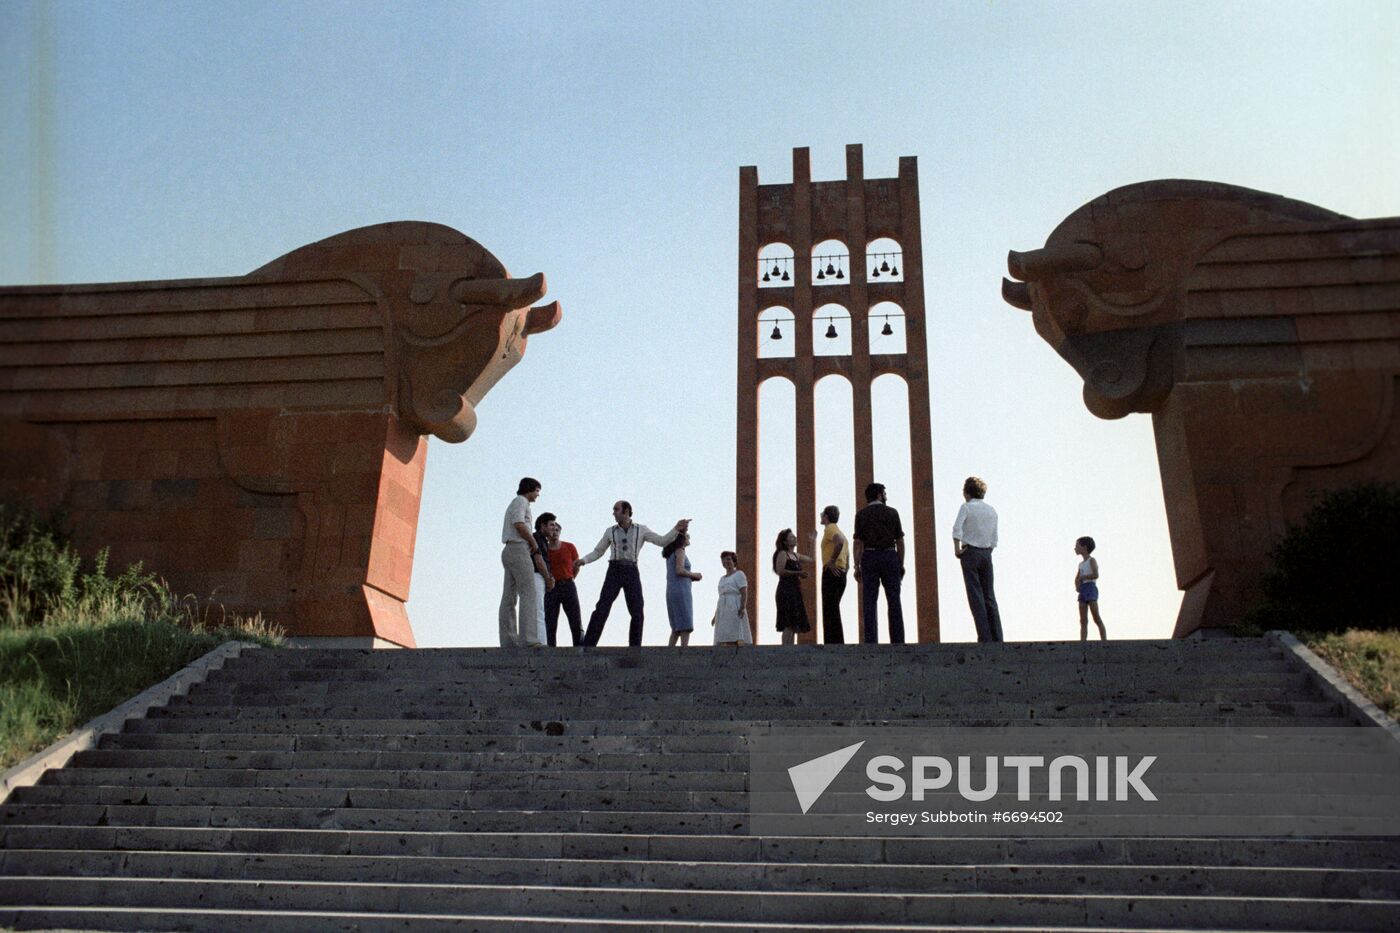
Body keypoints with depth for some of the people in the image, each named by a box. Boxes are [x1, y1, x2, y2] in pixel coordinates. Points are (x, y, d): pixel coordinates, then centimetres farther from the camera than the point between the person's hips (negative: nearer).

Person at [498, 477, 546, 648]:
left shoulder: (514, 507, 28)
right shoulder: (520, 501, -4)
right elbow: (520, 525, -18)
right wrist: (536, 547, -8)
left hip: (510, 553, 10)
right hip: (519, 552, -10)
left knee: (509, 599, 1)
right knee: (528, 595, -16)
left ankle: (508, 641, -4)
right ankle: (528, 639, -26)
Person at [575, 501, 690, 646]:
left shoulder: (641, 530, 8)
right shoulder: (610, 532, 11)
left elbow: (662, 541, 6)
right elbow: (597, 552, 15)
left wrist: (676, 529, -8)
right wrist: (582, 561, -3)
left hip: (632, 572, 0)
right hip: (614, 571, 0)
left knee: (637, 612, -6)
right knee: (602, 609, -13)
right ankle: (587, 647, -14)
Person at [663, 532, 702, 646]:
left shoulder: (671, 553, 21)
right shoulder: (680, 551, -6)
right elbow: (680, 570, -19)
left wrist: (691, 578, 15)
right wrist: (694, 574, -4)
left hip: (671, 592, 9)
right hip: (681, 591, -9)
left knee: (677, 628, 10)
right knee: (686, 627, -10)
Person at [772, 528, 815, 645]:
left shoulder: (796, 555, 19)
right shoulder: (782, 554, -5)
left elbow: (812, 560, 24)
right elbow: (780, 571, -16)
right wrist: (797, 573, -18)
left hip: (795, 590, 9)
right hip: (786, 589, -9)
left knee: (795, 624, 6)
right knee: (789, 624, -15)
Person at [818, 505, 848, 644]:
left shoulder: (830, 528, -4)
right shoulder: (839, 532, 26)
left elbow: (840, 542, -28)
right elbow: (847, 563, 26)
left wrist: (832, 561, -22)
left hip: (831, 573, -10)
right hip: (841, 574, 10)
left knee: (830, 611, -11)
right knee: (833, 611, 12)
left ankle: (833, 644, -15)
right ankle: (838, 643, 10)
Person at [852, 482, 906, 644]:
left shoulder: (861, 514, 2)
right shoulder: (892, 513, 4)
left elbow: (858, 543, -3)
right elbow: (900, 541, 4)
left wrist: (857, 567, -1)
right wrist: (901, 564, 10)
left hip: (870, 557, 0)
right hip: (890, 557, 1)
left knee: (869, 601, -1)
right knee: (894, 600, 4)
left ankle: (870, 641, -7)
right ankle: (897, 640, 0)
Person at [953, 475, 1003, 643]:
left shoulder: (966, 507, -5)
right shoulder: (992, 511, 11)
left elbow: (957, 529, -19)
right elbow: (994, 540, 11)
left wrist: (957, 549, -11)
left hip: (970, 552, -5)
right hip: (987, 553, 5)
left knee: (976, 596, -3)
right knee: (990, 596, 7)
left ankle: (985, 637, -8)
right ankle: (997, 637, 4)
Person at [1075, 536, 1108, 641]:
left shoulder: (1092, 560, -1)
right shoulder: (1081, 564, 21)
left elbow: (1096, 575, -16)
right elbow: (1077, 579, 24)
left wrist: (1082, 577, -6)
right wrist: (1077, 585, 3)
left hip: (1091, 589, -8)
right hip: (1083, 591, 8)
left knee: (1097, 618, -12)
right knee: (1083, 621, -1)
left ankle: (1105, 642, -13)